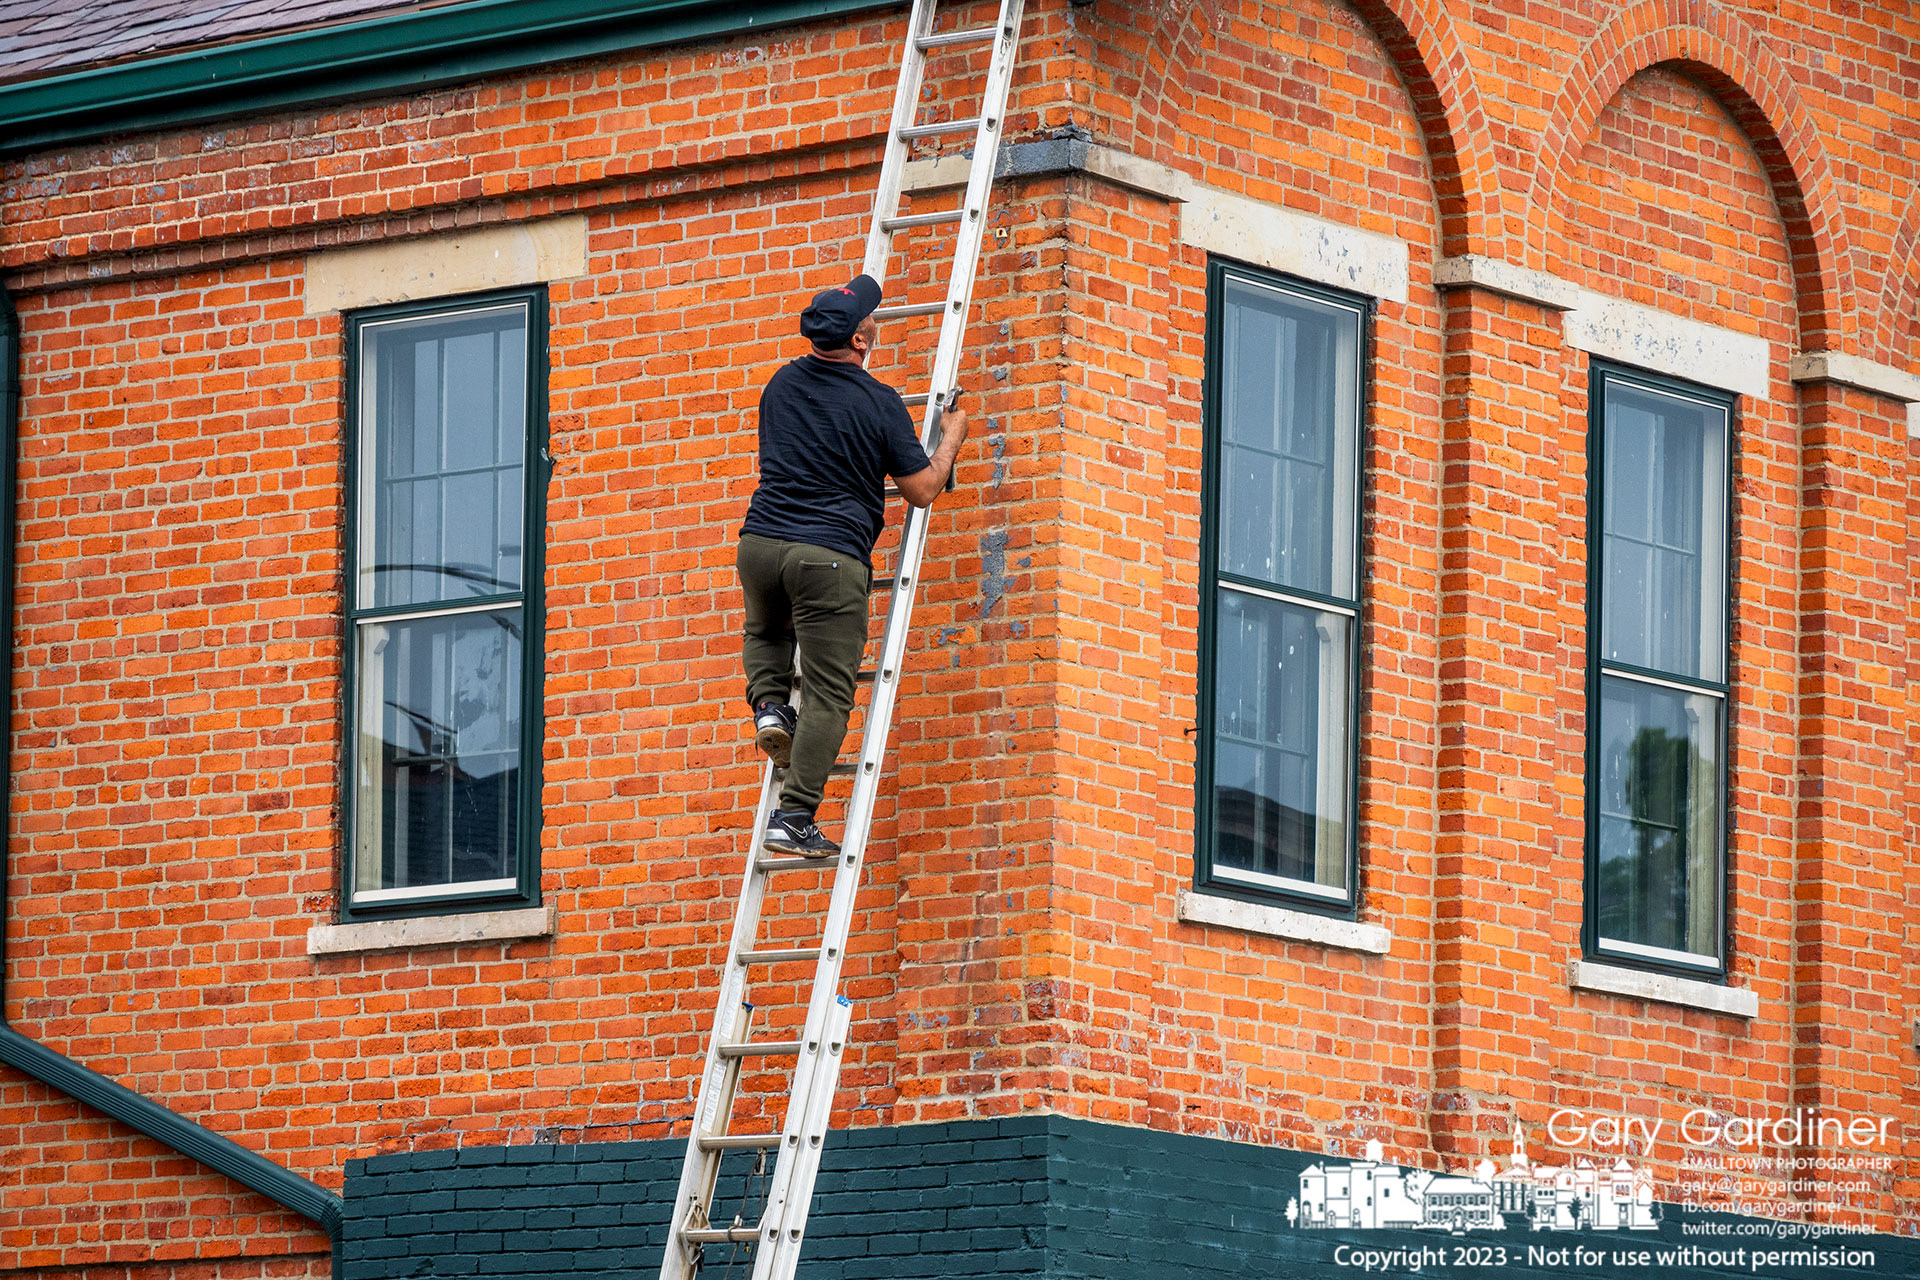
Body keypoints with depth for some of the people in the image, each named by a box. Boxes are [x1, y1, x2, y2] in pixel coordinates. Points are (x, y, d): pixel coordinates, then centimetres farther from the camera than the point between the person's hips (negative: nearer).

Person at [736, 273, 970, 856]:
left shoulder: (782, 384, 11)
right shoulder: (879, 403, -4)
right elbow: (922, 490, 2)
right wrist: (952, 438, 18)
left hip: (760, 542, 5)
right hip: (829, 556, -5)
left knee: (765, 632, 37)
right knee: (827, 695, -2)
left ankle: (768, 701, 10)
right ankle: (794, 818, -9)